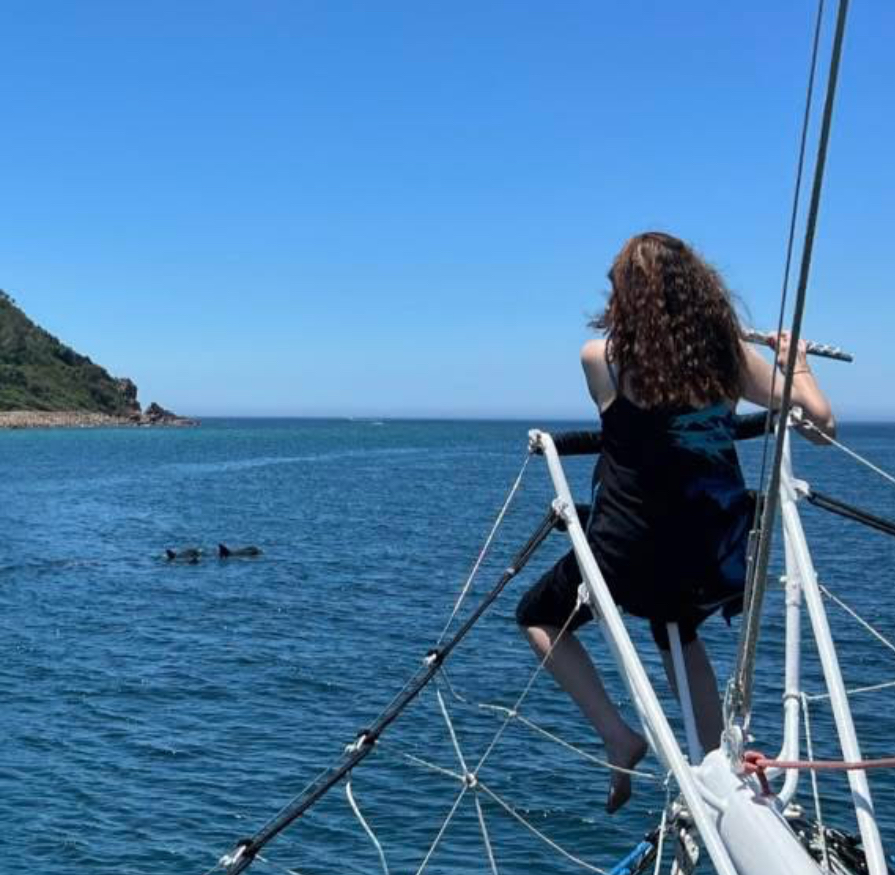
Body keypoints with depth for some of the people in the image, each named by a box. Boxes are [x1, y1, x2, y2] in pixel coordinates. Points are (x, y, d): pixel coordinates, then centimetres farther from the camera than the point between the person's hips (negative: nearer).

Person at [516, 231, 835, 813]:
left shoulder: (601, 357, -8)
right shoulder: (729, 354, -3)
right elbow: (823, 423, 3)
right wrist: (796, 360, 20)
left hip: (630, 553, -4)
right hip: (716, 556, 4)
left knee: (538, 617, 23)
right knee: (677, 630, 37)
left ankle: (619, 739, 10)